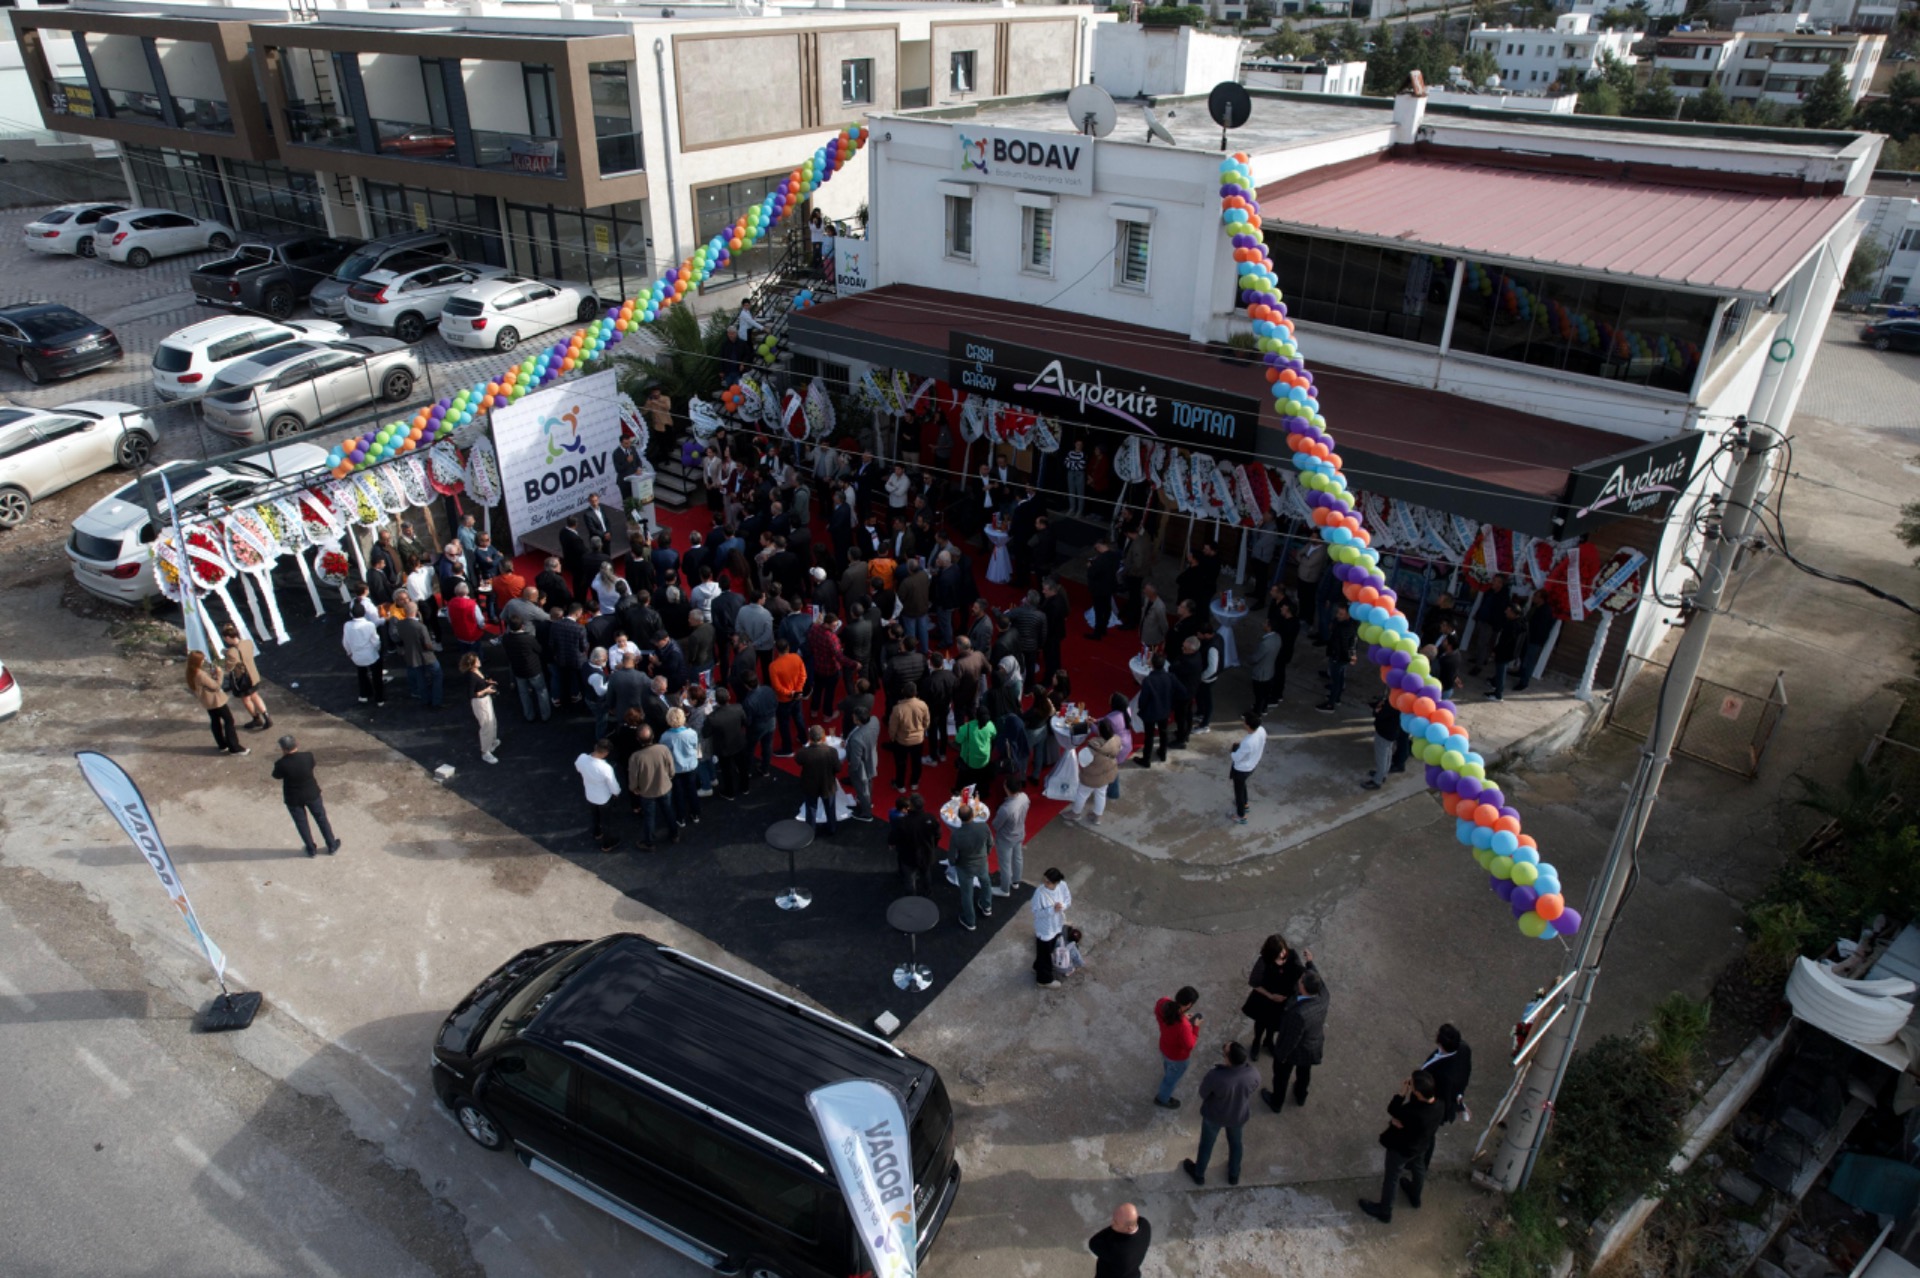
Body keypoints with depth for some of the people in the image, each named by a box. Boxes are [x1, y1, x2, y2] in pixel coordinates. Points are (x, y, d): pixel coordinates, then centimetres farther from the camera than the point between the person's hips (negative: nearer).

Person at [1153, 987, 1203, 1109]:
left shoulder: (1163, 1003, -28)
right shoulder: (1183, 1025, -46)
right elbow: (1189, 1045, -27)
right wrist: (1195, 1027, -16)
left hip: (1165, 1046, 6)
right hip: (1178, 1055, -6)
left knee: (1168, 1065, 40)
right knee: (1173, 1077, 27)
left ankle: (1167, 1077, 73)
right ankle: (1162, 1099, 55)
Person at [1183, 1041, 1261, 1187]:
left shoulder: (1215, 1076, -40)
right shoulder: (1253, 1074, -30)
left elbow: (1203, 1094, -19)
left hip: (1214, 1115, -2)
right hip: (1239, 1115, 2)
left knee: (1206, 1143, 26)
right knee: (1235, 1143, 32)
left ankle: (1199, 1174, 50)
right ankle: (1234, 1175, 55)